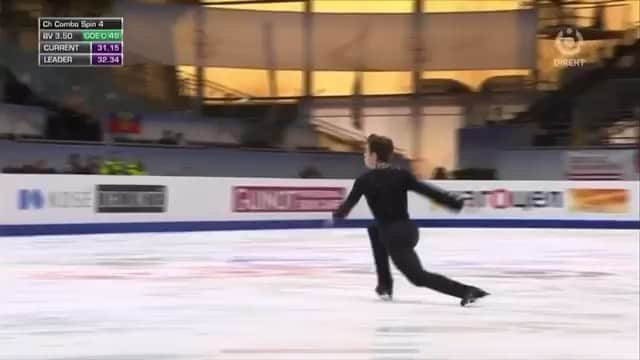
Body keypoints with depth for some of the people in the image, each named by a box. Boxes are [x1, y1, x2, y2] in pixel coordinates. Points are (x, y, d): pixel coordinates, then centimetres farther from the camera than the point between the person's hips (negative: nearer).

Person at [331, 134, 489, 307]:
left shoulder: (364, 180, -5)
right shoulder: (401, 174, 3)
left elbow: (349, 204, 5)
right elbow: (427, 190, -3)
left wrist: (336, 215, 26)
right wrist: (456, 203, 1)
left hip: (394, 236, -6)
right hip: (409, 230, 6)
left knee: (419, 277, -1)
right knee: (374, 230, 31)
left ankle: (466, 290, -22)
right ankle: (385, 285, 27)